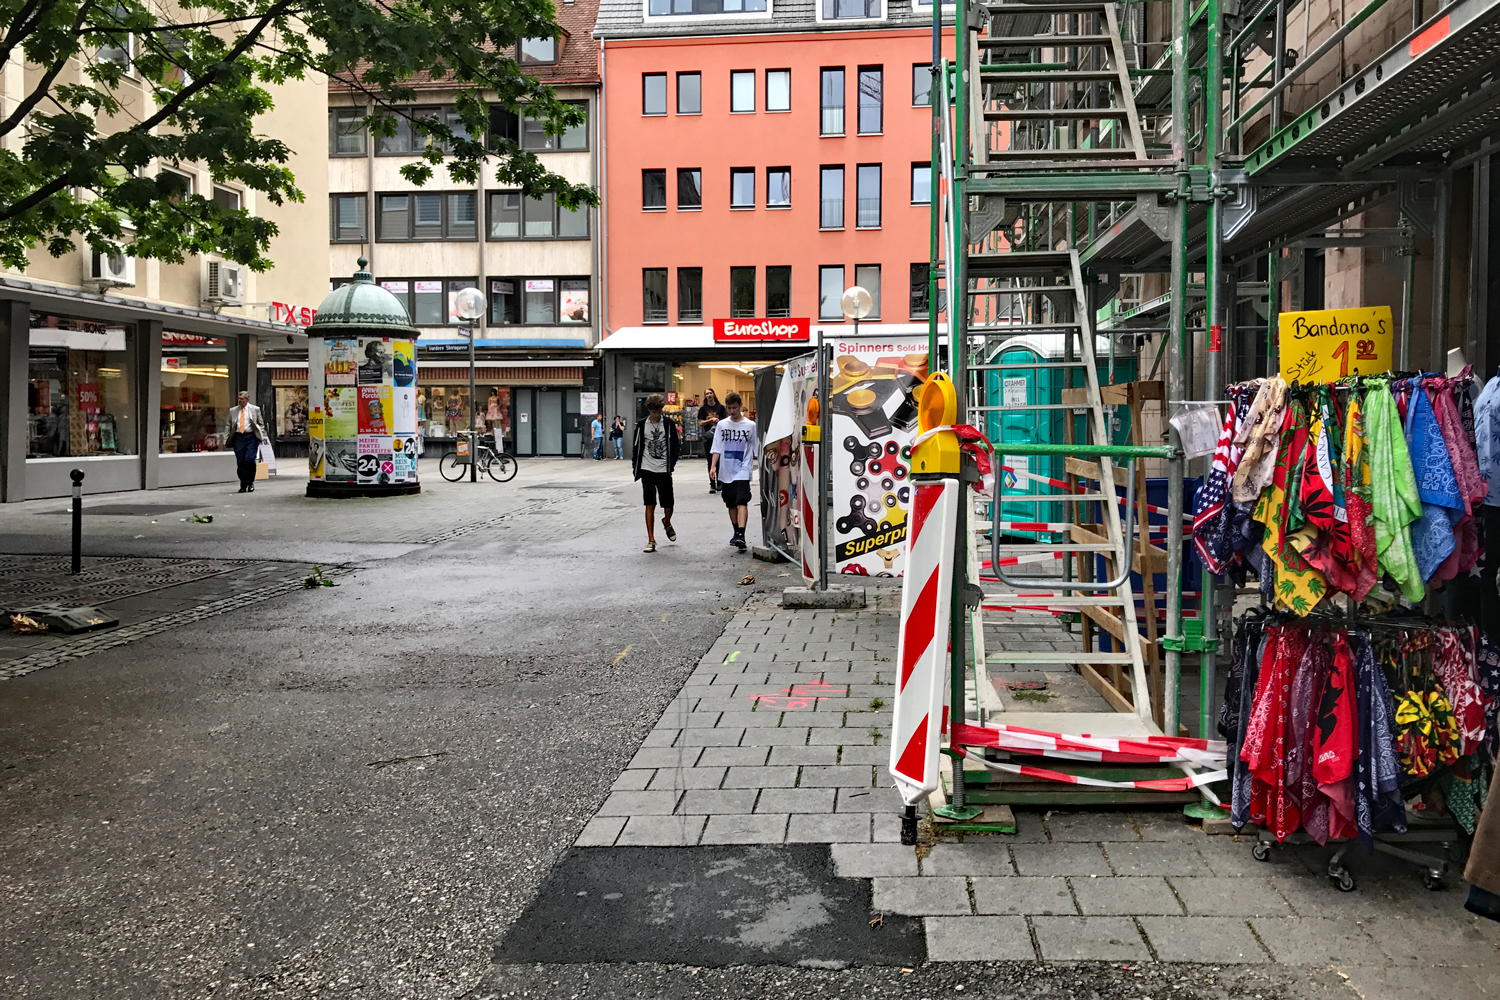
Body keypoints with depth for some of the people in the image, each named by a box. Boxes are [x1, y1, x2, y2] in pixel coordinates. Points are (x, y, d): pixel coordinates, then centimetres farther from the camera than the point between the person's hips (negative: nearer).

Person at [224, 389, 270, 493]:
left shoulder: (255, 409, 8)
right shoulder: (233, 410, 14)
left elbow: (261, 424, 10)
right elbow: (229, 426, 15)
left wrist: (263, 436, -2)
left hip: (251, 437, -2)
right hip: (238, 437, 3)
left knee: (250, 459, -14)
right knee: (240, 462, 0)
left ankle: (250, 482, 4)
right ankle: (243, 485, 10)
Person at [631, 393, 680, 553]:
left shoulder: (668, 423, 0)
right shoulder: (641, 424, 2)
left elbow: (676, 446, 4)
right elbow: (636, 446, 9)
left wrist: (671, 464, -7)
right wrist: (635, 466, 3)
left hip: (664, 471, 0)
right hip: (647, 470, 0)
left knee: (668, 505, 4)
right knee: (650, 505, -3)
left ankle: (667, 523, 39)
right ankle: (651, 540, 3)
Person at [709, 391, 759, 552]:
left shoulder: (750, 425, 0)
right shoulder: (721, 425, 8)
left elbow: (758, 448, 4)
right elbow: (716, 448, 7)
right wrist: (713, 466, -3)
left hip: (743, 471, -4)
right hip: (726, 471, 4)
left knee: (742, 502, -17)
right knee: (731, 504, 12)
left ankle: (741, 535, -24)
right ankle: (736, 533, 26)